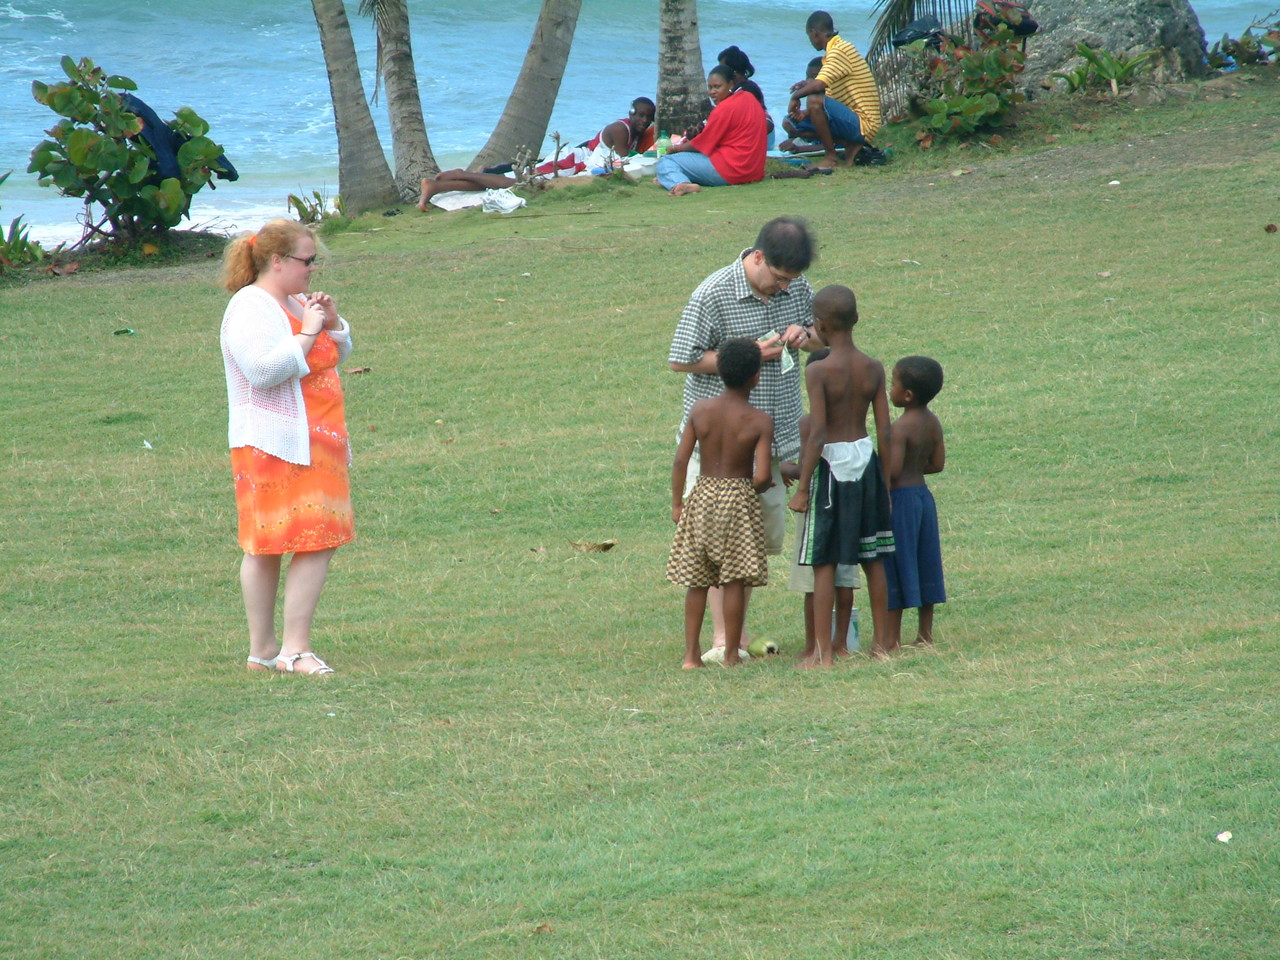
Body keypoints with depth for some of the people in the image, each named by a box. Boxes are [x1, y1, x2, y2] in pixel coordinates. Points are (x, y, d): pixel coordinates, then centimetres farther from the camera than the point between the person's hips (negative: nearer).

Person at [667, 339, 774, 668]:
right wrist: (752, 491, 8)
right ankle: (731, 653, 6)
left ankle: (691, 653, 9)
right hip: (739, 497, -3)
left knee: (696, 582, 10)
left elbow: (681, 460, -2)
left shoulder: (700, 410, -2)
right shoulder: (760, 421, -10)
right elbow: (762, 475, -15)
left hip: (702, 497, 3)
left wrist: (677, 503, 8)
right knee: (734, 582, 4)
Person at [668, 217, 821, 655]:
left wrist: (804, 335, -7)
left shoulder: (796, 287, 2)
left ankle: (741, 630, 21)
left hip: (777, 435, 6)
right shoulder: (713, 295, -16)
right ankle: (722, 637, 1)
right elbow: (681, 360, -14)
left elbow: (823, 333, 18)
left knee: (767, 535, 10)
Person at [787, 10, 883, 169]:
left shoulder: (839, 51, -15)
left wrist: (796, 96, -10)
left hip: (863, 124, -10)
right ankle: (851, 146, 4)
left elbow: (818, 85, -29)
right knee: (799, 124, 14)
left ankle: (831, 157, -14)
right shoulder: (836, 50, 17)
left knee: (814, 100, -28)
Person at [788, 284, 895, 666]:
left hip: (832, 464, -5)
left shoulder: (818, 371, -15)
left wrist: (802, 488, -13)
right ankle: (881, 641, 22)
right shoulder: (874, 369, 0)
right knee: (873, 559, 15)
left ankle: (823, 652, 1)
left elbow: (817, 434, -18)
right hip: (867, 462, 5)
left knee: (824, 562, 1)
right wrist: (885, 482, 12)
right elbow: (885, 431, 2)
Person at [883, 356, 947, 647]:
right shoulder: (932, 422, 4)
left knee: (895, 570, -1)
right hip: (923, 495, 8)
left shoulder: (900, 428, -19)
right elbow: (937, 464, 8)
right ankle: (925, 633, 18)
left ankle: (892, 638, 1)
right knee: (924, 568, 14)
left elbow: (892, 470, -23)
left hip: (900, 497, -8)